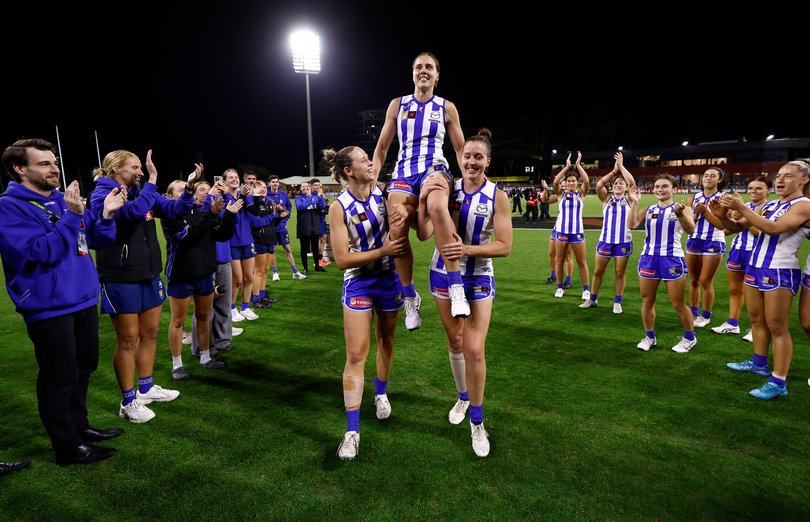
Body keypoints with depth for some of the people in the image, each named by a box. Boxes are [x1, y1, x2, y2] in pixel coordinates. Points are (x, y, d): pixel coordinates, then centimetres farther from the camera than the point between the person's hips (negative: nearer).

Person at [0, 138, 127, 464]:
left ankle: (79, 426, 38)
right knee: (60, 379, 5)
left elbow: (96, 240, 11)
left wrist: (105, 214, -6)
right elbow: (39, 253, -22)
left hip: (84, 300, 8)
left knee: (83, 369, 19)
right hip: (49, 308, -7)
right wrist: (71, 216, -25)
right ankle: (67, 446, 20)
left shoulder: (63, 199, 9)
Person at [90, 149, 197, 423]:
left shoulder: (142, 192, 8)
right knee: (128, 340, 2)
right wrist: (152, 182, -26)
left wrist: (189, 187, -7)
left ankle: (146, 388, 31)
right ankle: (129, 402, 17)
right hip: (121, 280, -7)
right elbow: (132, 212, -31)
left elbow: (175, 209, 8)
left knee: (150, 333, 15)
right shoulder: (101, 195, -12)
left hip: (149, 275, 7)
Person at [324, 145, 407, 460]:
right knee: (355, 355, -4)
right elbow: (342, 259, -17)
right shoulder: (339, 207, -15)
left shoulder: (382, 191, -4)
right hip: (358, 284, -4)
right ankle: (352, 432, 6)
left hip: (389, 278, 4)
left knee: (386, 340, 19)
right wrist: (383, 251, -23)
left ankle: (381, 393, 45)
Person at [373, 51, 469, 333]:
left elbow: (460, 149, 15)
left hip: (434, 168, -2)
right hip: (403, 172, 2)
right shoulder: (397, 105, 14)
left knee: (437, 207, -39)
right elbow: (381, 148, 16)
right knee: (397, 231, -22)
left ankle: (456, 287, -37)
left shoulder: (446, 107, 12)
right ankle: (410, 296, -1)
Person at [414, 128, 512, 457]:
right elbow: (424, 234, -10)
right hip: (444, 273, 3)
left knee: (475, 350, -7)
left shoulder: (497, 196, -10)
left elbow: (504, 246, -13)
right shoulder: (447, 189, -4)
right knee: (455, 342, 16)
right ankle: (462, 398, 41)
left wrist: (467, 249, -26)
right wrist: (423, 200, -24)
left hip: (478, 278, -2)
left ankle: (477, 422, 14)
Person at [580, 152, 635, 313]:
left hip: (623, 242, -2)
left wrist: (621, 166, -6)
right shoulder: (606, 199, 7)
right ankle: (592, 299, 21)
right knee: (597, 271, 8)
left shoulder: (628, 199, 3)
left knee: (620, 273, 5)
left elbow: (632, 182, -13)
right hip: (605, 241, 2)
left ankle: (617, 303, 17)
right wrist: (613, 171, -5)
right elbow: (598, 185, -9)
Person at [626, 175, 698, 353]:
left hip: (672, 260, -3)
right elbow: (631, 224, -9)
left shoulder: (682, 208, -2)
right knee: (647, 301, 9)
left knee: (678, 304, 5)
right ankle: (649, 337, 25)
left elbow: (690, 230, -19)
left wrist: (680, 214, -36)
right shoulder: (648, 210, 7)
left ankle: (690, 338, 25)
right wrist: (634, 203, -14)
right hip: (648, 259, 4)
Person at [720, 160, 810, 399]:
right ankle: (759, 363, 32)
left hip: (780, 273, -7)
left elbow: (773, 228, -27)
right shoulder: (769, 205, 11)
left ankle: (778, 383, 4)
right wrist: (730, 211, -3)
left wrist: (741, 208, -30)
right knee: (756, 319, 16)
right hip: (755, 267, 7)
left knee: (777, 326, -3)